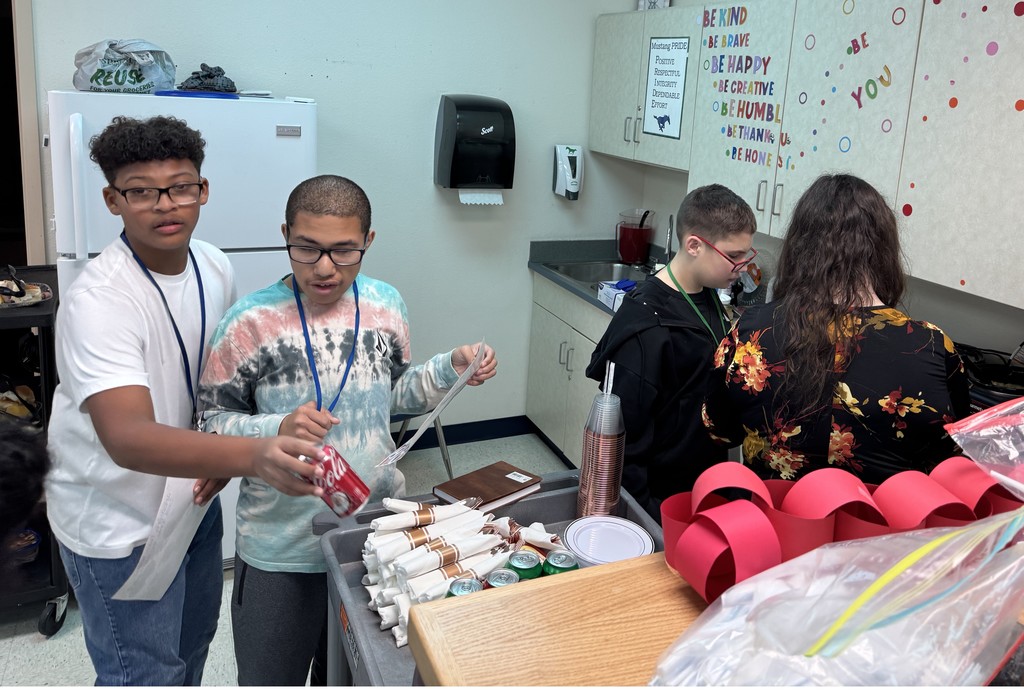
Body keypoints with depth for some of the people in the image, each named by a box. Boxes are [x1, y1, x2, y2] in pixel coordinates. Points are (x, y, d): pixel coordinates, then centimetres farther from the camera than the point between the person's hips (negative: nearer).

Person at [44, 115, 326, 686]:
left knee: (193, 642, 26)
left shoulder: (216, 269, -6)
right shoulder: (97, 301, -29)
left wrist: (223, 456, -7)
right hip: (120, 527, -7)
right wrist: (253, 455, -57)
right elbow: (128, 438, -42)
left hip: (193, 499, 7)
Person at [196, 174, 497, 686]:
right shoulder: (250, 322, -15)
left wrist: (451, 370, -6)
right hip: (281, 550, -3)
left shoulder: (385, 305, -4)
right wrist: (277, 430, -26)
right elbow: (214, 422, -9)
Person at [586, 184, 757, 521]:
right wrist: (646, 515, -20)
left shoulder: (707, 298, 2)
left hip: (704, 485, 8)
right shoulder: (647, 326, -25)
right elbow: (626, 435, -22)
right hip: (660, 501, -8)